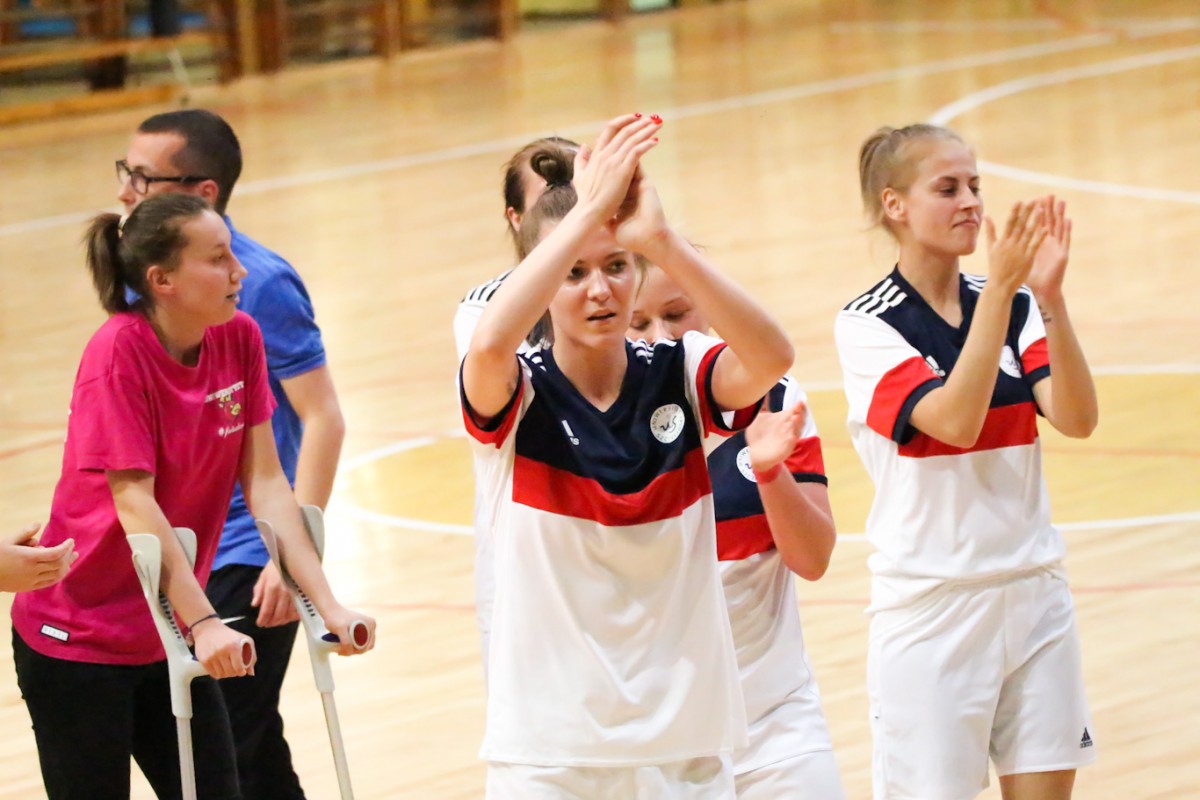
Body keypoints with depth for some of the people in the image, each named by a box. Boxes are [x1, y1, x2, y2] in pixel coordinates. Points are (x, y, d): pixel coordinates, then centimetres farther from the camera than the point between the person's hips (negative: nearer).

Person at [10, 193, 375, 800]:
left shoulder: (240, 339, -2)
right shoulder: (119, 351, -21)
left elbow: (265, 481, -2)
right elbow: (134, 503, -25)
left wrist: (325, 603, -10)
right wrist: (203, 623, -31)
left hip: (167, 635, 6)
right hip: (77, 638, -6)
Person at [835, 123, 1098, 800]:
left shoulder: (1014, 306, 5)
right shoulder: (868, 324, -8)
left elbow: (1077, 418, -10)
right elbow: (954, 420, -22)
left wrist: (1049, 297, -22)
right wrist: (999, 291, -26)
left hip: (1034, 591, 4)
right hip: (932, 606, -4)